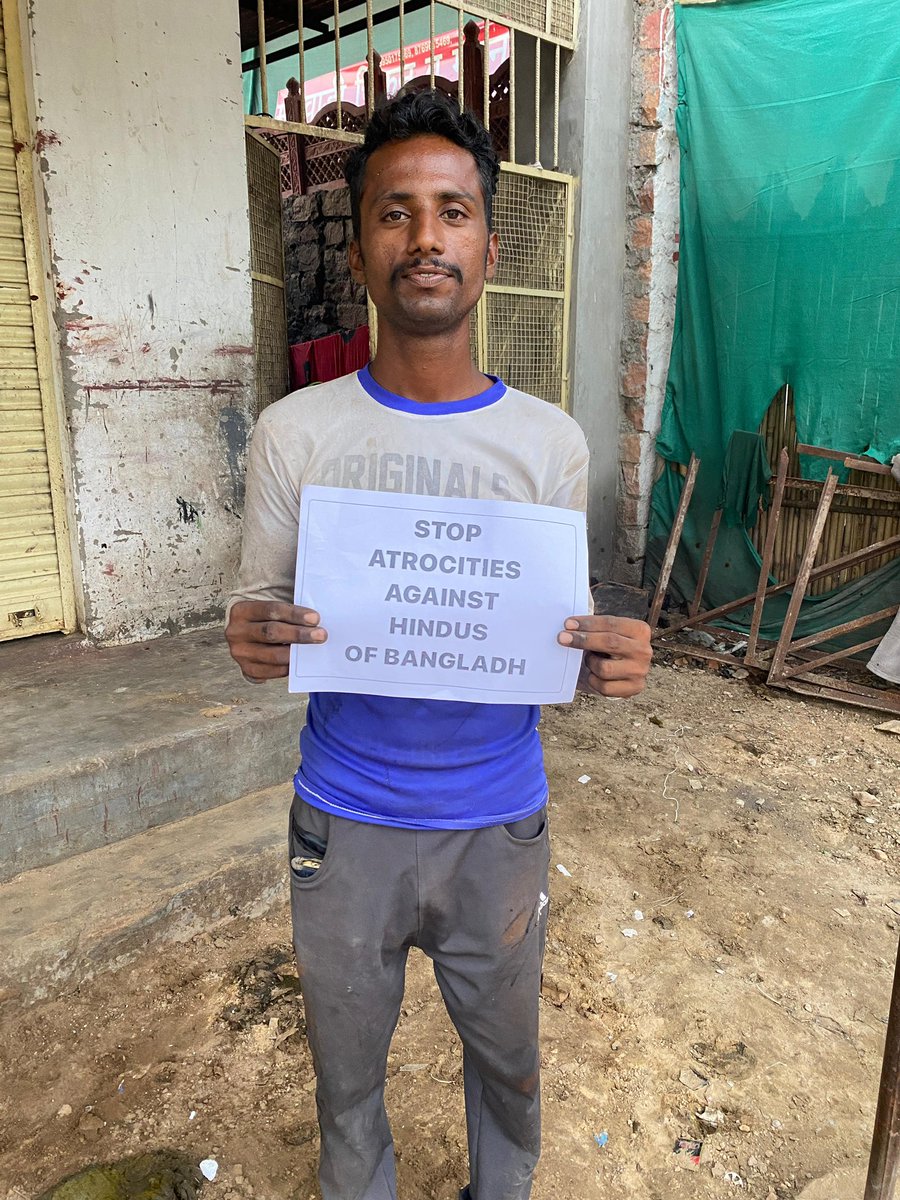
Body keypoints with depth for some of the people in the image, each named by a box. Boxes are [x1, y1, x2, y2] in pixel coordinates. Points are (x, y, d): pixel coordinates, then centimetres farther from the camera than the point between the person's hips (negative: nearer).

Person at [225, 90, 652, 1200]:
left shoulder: (550, 443, -6)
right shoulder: (293, 433, -8)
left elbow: (564, 621, 3)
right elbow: (261, 610, -1)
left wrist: (604, 656, -20)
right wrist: (256, 644, -24)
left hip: (498, 823, 1)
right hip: (345, 825, 0)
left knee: (506, 1057, 25)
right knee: (347, 1069, 23)